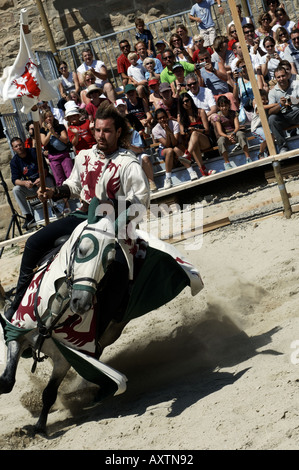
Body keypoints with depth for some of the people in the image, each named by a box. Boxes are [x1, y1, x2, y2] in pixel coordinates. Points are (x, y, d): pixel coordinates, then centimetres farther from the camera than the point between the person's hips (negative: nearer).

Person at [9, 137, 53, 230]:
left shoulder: (34, 152, -7)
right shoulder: (14, 161, -2)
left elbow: (45, 168, -11)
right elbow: (15, 180, -11)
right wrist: (25, 183, -35)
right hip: (29, 187, 2)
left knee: (48, 181, -36)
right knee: (16, 190, -25)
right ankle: (28, 217, -28)